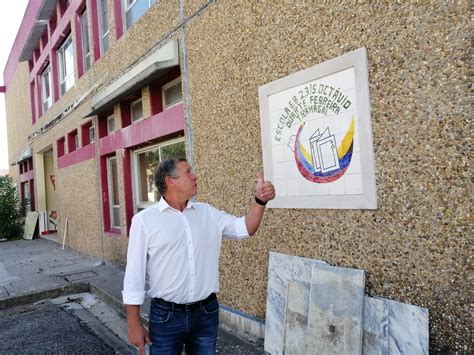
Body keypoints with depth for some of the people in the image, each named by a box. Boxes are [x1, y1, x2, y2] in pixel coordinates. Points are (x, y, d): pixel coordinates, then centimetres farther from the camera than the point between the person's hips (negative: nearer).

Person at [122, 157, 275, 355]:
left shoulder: (208, 213, 4)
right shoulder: (144, 220, -7)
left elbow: (245, 228, 6)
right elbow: (134, 274, -5)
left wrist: (259, 200, -10)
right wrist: (134, 324, -5)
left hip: (206, 311, 4)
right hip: (166, 315, -3)